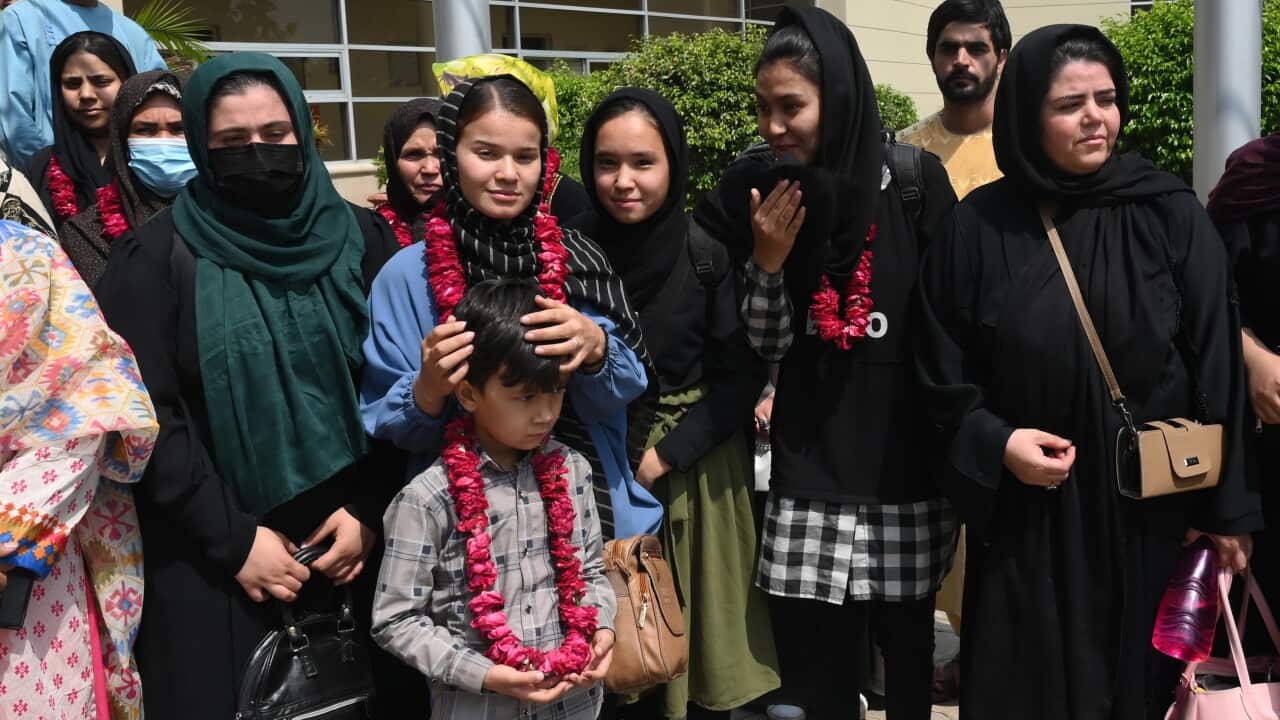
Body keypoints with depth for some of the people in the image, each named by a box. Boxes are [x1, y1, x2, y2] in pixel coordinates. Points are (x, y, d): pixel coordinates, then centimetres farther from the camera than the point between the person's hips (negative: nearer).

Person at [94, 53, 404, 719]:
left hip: (353, 542, 2)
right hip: (209, 562, -2)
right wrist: (231, 539, -11)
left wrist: (370, 509, -6)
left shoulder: (359, 237, 3)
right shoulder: (156, 258, -4)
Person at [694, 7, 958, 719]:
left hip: (907, 457, -1)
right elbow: (765, 347, 3)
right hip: (811, 463, 1)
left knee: (907, 649, 12)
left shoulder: (917, 181, -6)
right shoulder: (762, 194, 1)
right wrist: (766, 260, -13)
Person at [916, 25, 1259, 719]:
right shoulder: (979, 226, -4)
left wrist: (1226, 508, -2)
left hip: (1150, 507, 0)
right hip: (1026, 514, 0)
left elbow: (1216, 365, -2)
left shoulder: (1171, 215, -4)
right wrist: (995, 442, -15)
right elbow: (943, 373, 1)